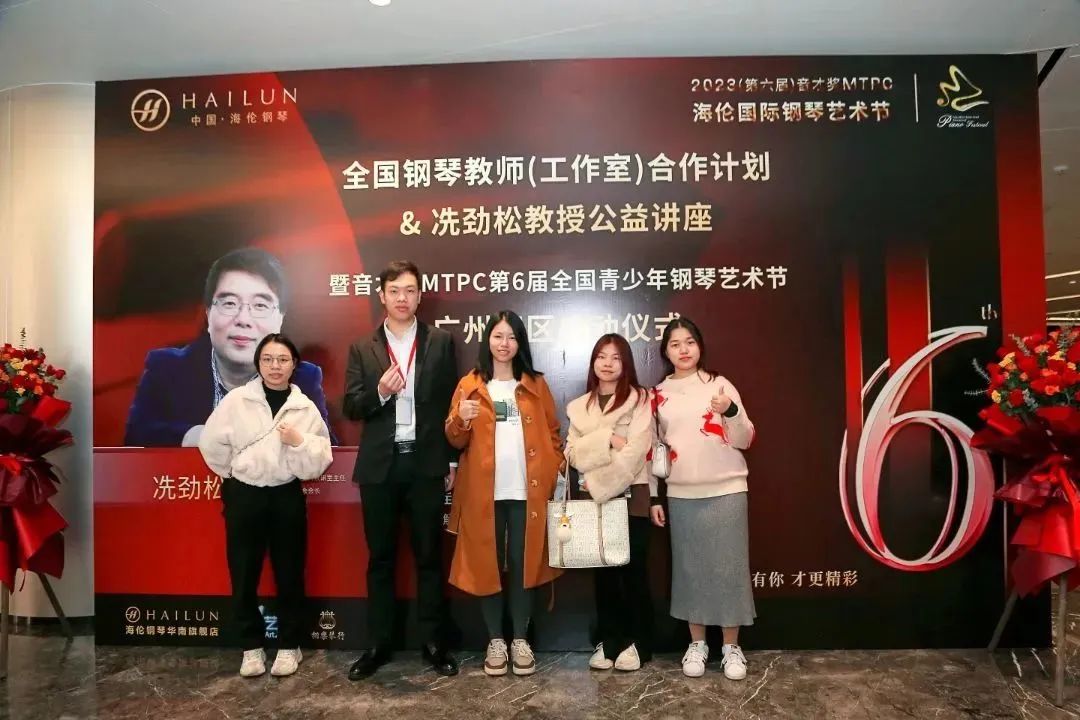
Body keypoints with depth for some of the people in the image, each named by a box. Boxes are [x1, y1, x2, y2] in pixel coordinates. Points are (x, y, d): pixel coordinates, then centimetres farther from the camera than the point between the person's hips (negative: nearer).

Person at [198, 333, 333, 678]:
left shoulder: (305, 408, -3)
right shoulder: (236, 400, -5)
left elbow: (320, 461, -5)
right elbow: (212, 443, 3)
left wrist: (298, 441, -21)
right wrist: (236, 473, 9)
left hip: (287, 497, 0)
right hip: (244, 496, 0)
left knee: (289, 574, 9)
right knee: (244, 574, 7)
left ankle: (289, 646, 24)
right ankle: (252, 646, 25)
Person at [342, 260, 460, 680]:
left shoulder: (441, 342, 2)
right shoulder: (362, 349, 5)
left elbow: (452, 401, 1)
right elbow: (351, 408, 1)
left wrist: (453, 460, -2)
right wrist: (379, 392, -19)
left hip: (427, 463, -1)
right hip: (379, 465, 1)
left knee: (429, 556, 8)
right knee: (380, 559, 11)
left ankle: (432, 642, 21)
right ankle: (379, 644, 24)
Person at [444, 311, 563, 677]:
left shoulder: (535, 385, 10)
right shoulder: (469, 385, 6)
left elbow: (552, 434, 9)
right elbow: (456, 441, 2)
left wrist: (556, 473, -3)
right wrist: (461, 419, -18)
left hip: (527, 492, 1)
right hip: (484, 492, 0)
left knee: (524, 564, 6)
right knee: (487, 564, 5)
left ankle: (520, 640, 19)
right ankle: (495, 641, 19)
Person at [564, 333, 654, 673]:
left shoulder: (639, 399, -2)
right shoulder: (579, 406, 11)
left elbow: (635, 452, -12)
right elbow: (573, 453, -1)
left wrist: (598, 484, -14)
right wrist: (607, 438, -15)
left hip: (630, 495, -4)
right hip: (594, 499, 4)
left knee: (633, 571, 2)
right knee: (603, 572, 9)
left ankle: (639, 643, 16)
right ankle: (609, 641, 21)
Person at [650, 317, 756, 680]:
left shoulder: (720, 385, -1)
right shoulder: (659, 394, 6)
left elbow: (744, 440, -2)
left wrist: (731, 412, -21)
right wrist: (653, 497, 7)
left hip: (726, 491, -2)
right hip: (681, 495, 2)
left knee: (728, 567, 3)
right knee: (689, 569, 7)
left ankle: (731, 647, 17)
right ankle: (697, 644, 21)